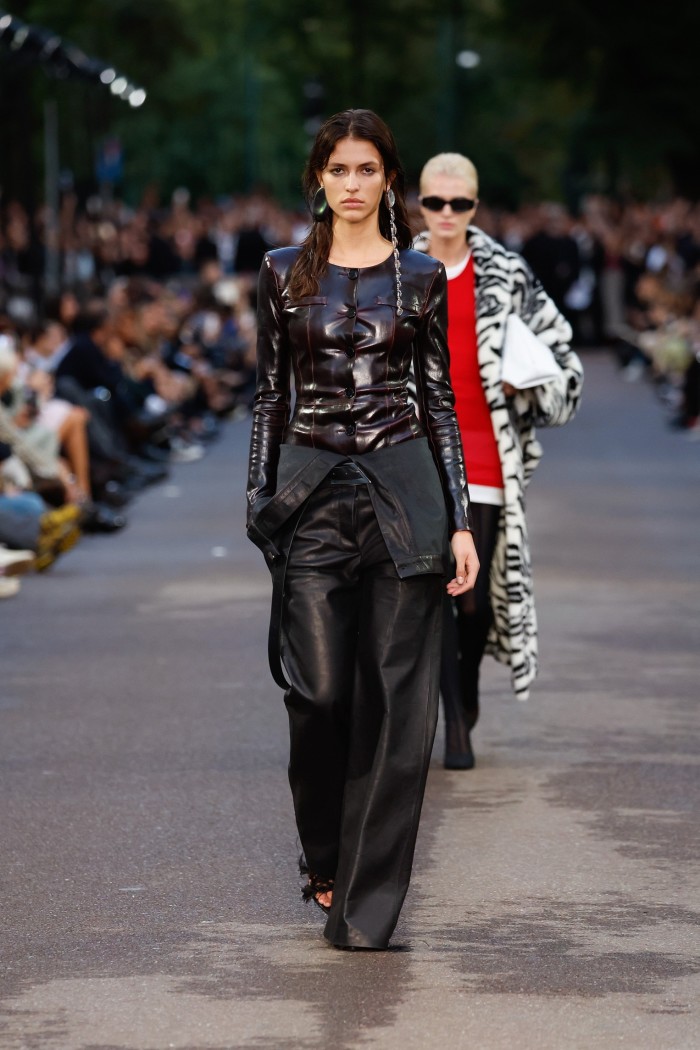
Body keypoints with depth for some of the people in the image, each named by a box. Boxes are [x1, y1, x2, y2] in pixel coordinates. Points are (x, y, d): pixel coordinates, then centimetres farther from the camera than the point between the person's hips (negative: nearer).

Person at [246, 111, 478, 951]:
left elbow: (439, 399, 6)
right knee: (318, 689, -5)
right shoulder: (285, 272, 7)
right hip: (312, 489, 0)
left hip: (401, 486, 0)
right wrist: (260, 502, 3)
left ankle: (368, 897, 4)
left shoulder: (420, 277, 5)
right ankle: (324, 855, 21)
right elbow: (269, 394, 10)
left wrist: (461, 520, 1)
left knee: (396, 693, -3)